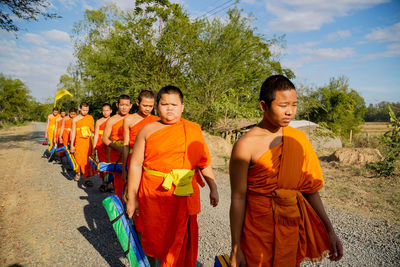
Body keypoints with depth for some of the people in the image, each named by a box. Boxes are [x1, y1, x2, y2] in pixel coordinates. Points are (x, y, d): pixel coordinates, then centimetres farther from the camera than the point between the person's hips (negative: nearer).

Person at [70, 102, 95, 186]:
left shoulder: (90, 118, 9)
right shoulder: (75, 119, 2)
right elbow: (73, 132, 3)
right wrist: (72, 145, 1)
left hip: (88, 141, 2)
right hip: (79, 141, -2)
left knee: (88, 159, -2)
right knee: (81, 159, -4)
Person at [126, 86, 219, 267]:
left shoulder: (194, 130, 6)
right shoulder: (148, 130, 1)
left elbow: (204, 162, 10)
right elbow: (136, 165, 0)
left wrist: (213, 188, 9)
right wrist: (132, 198, -1)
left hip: (183, 195, 1)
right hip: (153, 194, 0)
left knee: (181, 239, 8)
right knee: (153, 236, 14)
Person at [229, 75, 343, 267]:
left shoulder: (299, 139, 1)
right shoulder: (246, 145, -15)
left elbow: (310, 188, 7)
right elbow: (238, 198, -12)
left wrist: (329, 231, 7)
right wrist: (236, 247, -8)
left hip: (292, 227, 5)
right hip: (258, 230, -4)